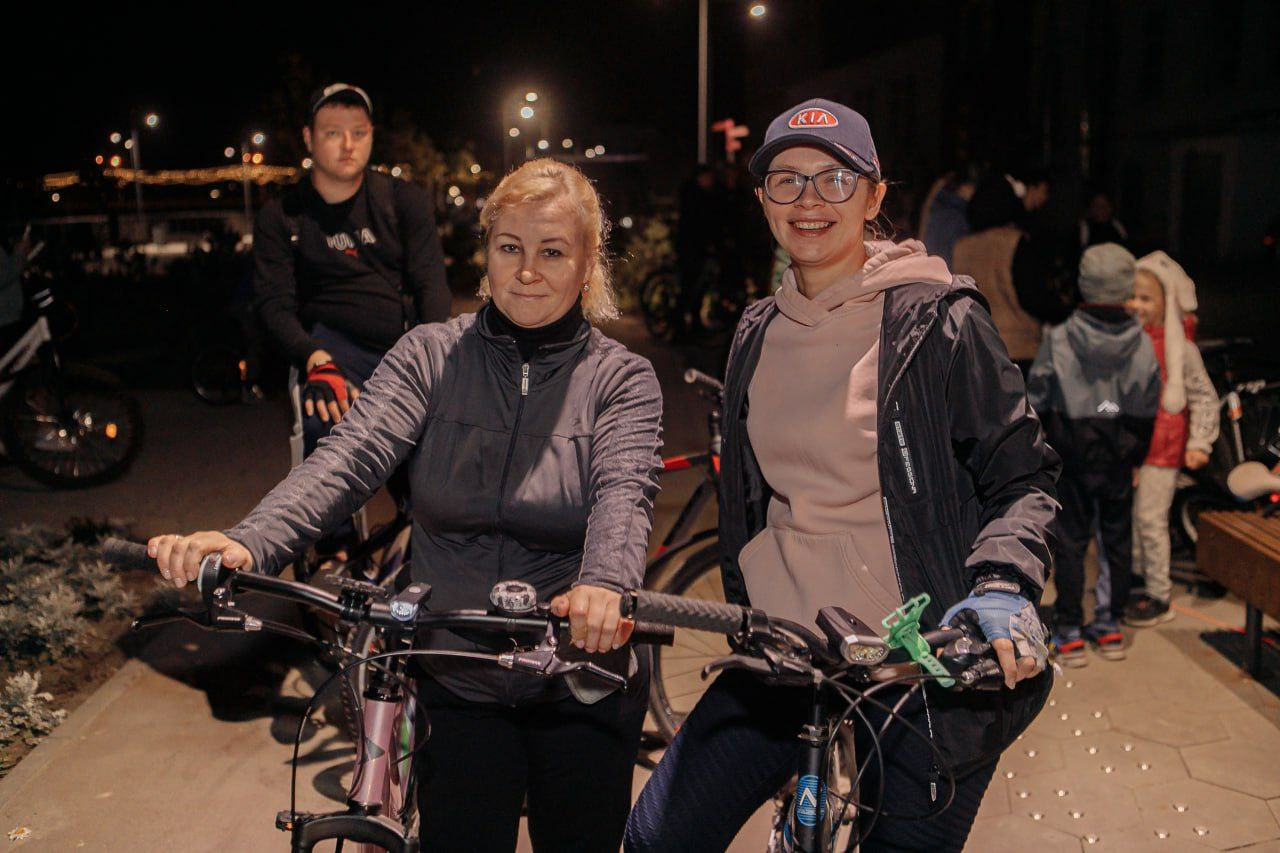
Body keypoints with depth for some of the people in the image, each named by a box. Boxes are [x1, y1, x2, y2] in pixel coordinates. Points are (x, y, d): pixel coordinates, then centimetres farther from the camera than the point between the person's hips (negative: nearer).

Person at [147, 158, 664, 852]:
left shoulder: (622, 378, -5)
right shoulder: (429, 355, -3)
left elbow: (624, 492, -22)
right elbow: (350, 455, -17)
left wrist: (604, 585, -45)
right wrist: (248, 543, -36)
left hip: (584, 693, 0)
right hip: (457, 688, 1)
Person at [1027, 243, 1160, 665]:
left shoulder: (1058, 341, -13)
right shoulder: (1142, 345, -5)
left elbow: (1036, 401, -6)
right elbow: (1149, 411, 3)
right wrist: (1135, 456, 16)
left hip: (1073, 461, -2)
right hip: (1120, 462, 2)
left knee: (1071, 543, 6)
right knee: (1117, 541, 13)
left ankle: (1069, 633, 10)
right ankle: (1110, 628, 23)